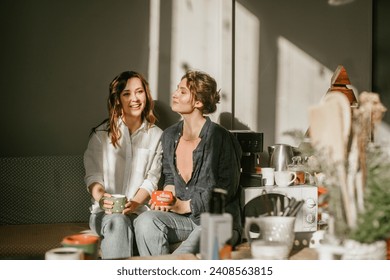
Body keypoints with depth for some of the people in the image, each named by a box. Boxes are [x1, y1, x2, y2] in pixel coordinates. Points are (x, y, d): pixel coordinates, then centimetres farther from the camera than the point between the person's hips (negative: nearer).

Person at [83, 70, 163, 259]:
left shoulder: (156, 136, 12)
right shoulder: (101, 134, 9)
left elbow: (152, 179, 6)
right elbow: (93, 176, 3)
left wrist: (134, 203, -14)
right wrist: (101, 198, -20)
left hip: (140, 211, 1)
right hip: (105, 212, 0)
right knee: (118, 222, -36)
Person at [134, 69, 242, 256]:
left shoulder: (220, 138, -12)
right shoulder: (169, 136, 9)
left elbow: (226, 189, -10)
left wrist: (185, 205, -11)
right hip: (184, 219, 6)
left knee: (184, 257, -34)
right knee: (145, 221, -25)